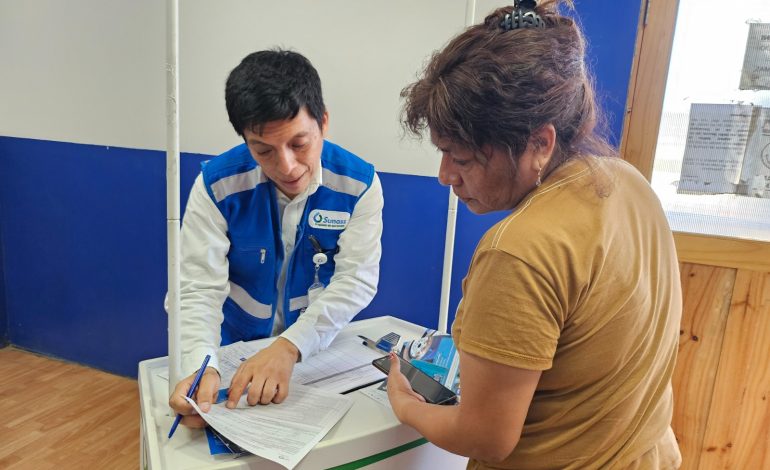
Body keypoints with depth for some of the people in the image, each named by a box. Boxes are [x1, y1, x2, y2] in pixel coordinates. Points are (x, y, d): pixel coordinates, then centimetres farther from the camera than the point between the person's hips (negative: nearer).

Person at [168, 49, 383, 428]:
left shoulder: (359, 184, -15)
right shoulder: (217, 186, -16)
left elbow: (358, 279, -18)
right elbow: (201, 288, -18)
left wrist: (289, 346, -31)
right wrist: (200, 365, -36)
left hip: (317, 352, 0)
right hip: (234, 352, 1)